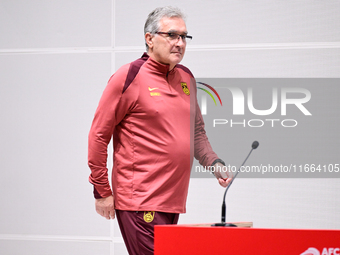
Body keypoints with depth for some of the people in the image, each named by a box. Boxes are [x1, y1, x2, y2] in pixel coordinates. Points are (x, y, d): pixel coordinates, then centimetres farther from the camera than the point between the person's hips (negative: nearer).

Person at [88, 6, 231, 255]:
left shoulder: (186, 78, 15)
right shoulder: (129, 77, -7)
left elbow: (197, 131, 26)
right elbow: (98, 135, -6)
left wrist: (214, 163, 9)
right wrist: (102, 192, -6)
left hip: (174, 201, 7)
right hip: (140, 202, -7)